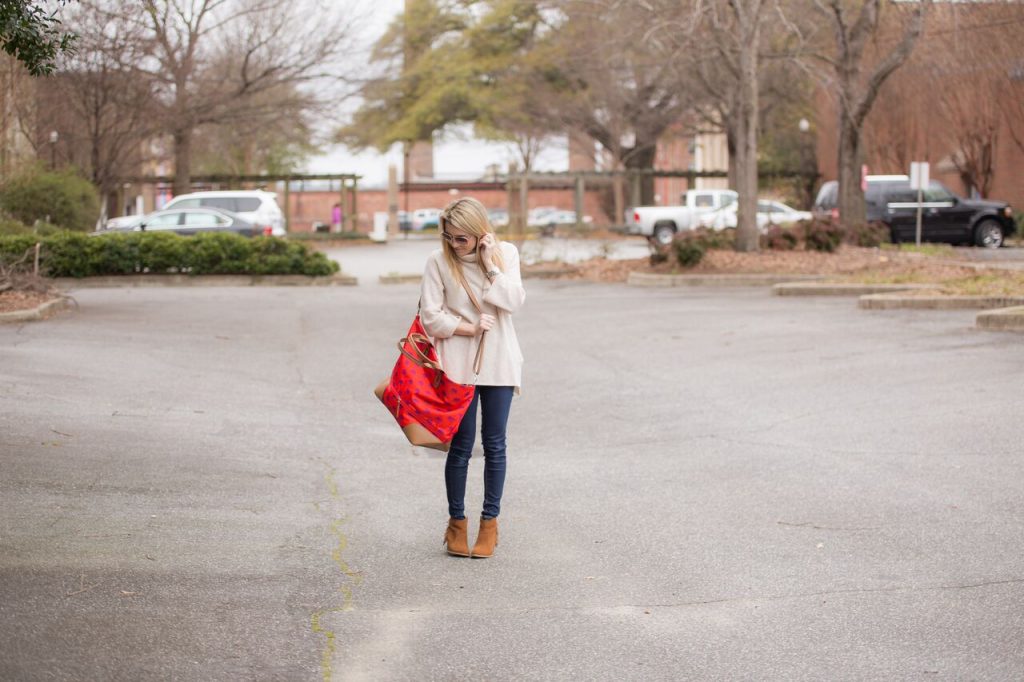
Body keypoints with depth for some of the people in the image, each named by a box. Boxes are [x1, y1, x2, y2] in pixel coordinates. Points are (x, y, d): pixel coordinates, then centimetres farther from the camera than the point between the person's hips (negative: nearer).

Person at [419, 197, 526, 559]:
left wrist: (490, 264, -14)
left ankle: (490, 522, 15)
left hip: (498, 362, 2)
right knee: (461, 445, 1)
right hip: (458, 363, -1)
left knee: (494, 444, 6)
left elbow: (514, 301, -10)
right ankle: (456, 522, 15)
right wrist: (470, 328, -11)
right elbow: (430, 315, -6)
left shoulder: (505, 253, 1)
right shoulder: (439, 261, -4)